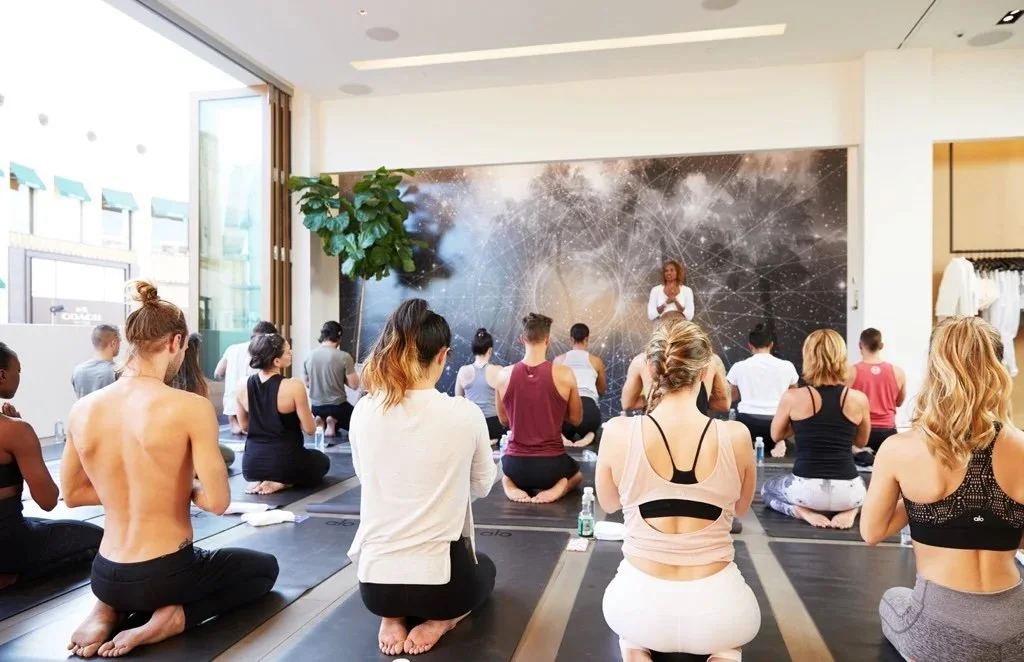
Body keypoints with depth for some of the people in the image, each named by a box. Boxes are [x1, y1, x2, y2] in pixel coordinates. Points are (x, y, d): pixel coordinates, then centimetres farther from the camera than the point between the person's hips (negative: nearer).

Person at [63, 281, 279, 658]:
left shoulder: (82, 410, -3)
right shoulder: (191, 407, -21)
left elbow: (72, 494, 10)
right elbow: (218, 502, -20)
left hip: (105, 577, 6)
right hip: (164, 575, -6)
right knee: (265, 568, 22)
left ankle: (108, 611, 11)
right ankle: (171, 617, -1)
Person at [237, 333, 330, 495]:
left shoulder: (243, 385, -5)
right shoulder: (294, 386, -21)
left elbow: (244, 424, 9)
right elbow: (310, 429, -13)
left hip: (252, 463, 5)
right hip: (286, 462, -5)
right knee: (322, 461, 27)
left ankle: (258, 480, 9)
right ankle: (282, 483, 1)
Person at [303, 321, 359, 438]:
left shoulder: (309, 356, -1)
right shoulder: (344, 357, -15)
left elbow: (307, 384, 11)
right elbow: (354, 385, -12)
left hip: (316, 407, 5)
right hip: (337, 406, -5)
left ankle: (320, 422, 2)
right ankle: (334, 422, -6)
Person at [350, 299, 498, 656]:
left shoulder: (363, 412, -7)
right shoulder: (465, 413, -14)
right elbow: (482, 485, 3)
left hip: (374, 580, 3)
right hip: (438, 578, -3)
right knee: (484, 568, 34)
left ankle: (393, 619, 10)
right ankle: (437, 621, 5)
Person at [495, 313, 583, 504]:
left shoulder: (504, 375, -6)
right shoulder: (564, 374, -12)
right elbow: (576, 419, 2)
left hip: (515, 465, 2)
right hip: (552, 465, -2)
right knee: (576, 474, 35)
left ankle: (511, 486, 4)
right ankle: (559, 487, 0)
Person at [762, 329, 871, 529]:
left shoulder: (792, 397, -8)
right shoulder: (859, 399, -2)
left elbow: (776, 436, 11)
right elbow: (861, 442, 16)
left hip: (806, 489, -2)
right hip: (847, 491, 2)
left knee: (767, 488, 31)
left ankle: (805, 512, 3)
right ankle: (850, 511, 6)